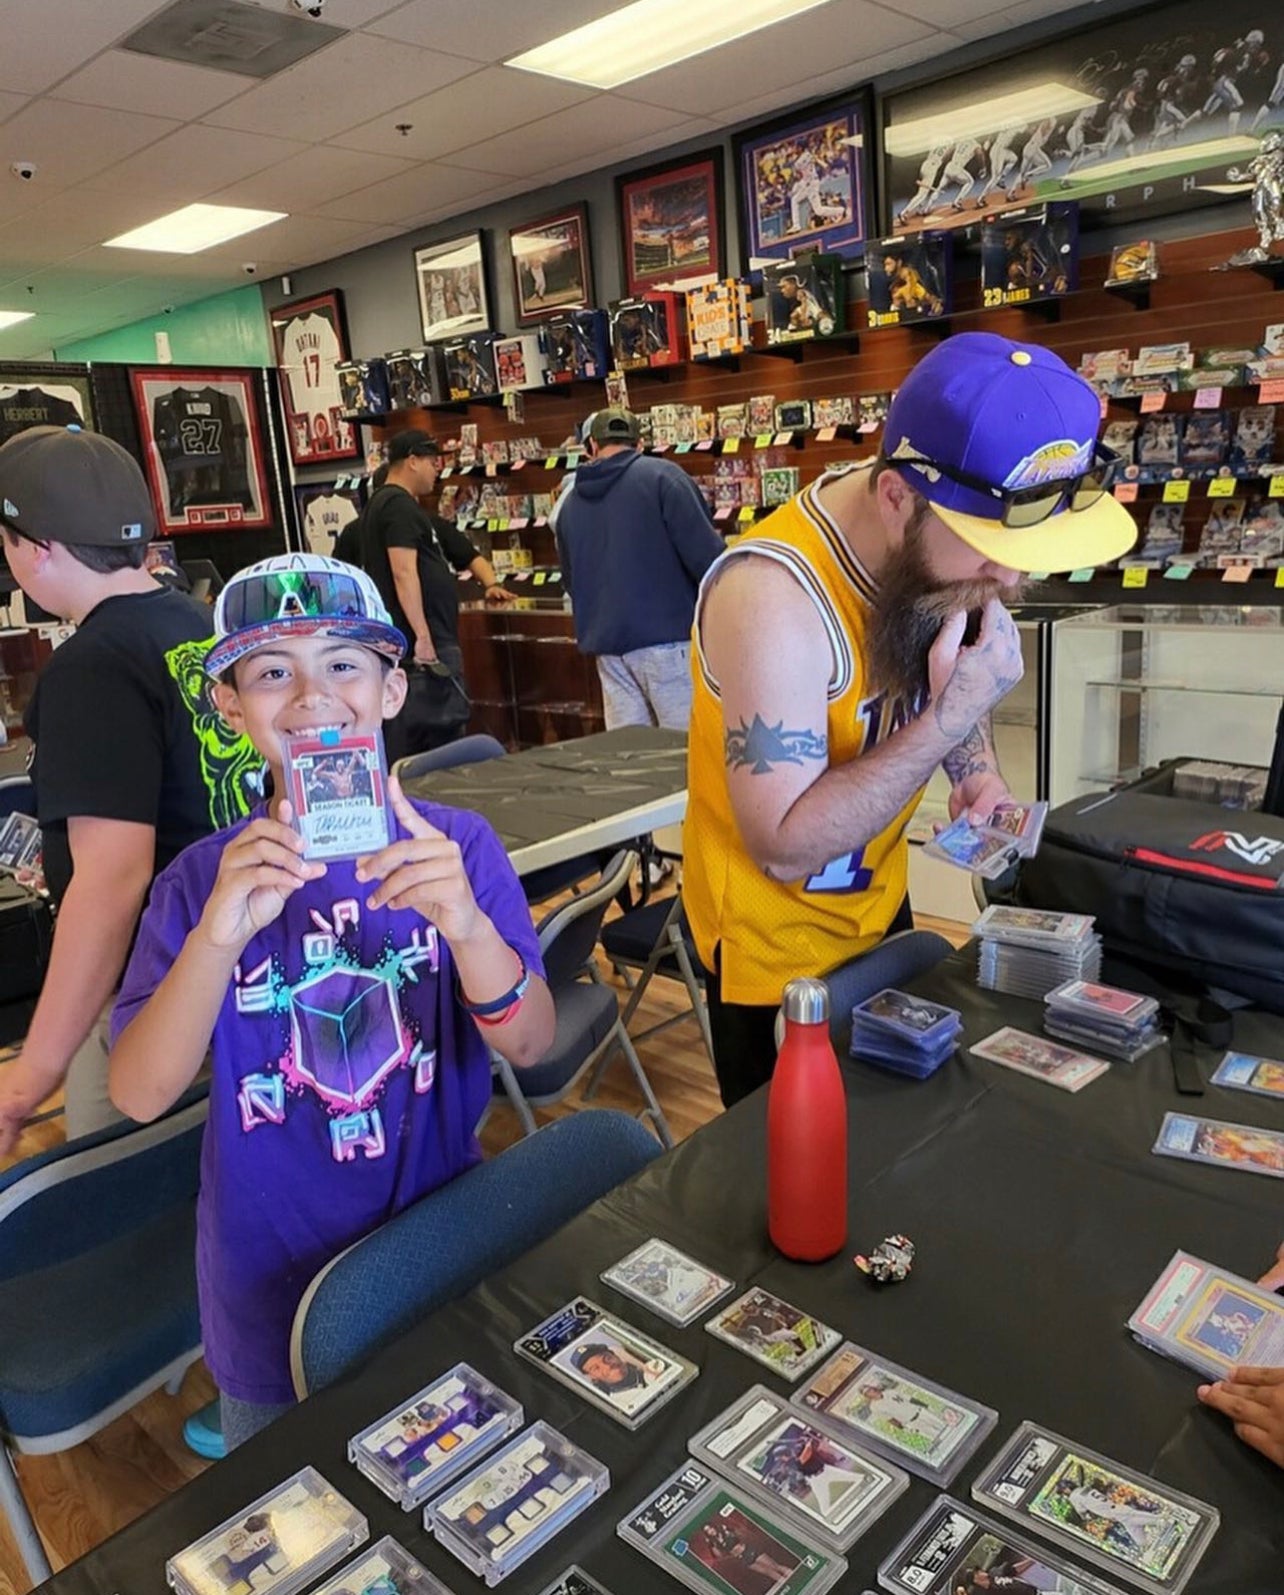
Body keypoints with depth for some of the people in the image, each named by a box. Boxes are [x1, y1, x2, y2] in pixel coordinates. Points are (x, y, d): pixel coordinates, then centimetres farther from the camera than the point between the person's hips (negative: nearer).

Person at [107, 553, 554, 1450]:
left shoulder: (458, 845, -14)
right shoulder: (204, 879, -11)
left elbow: (530, 1047, -20)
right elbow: (139, 1095, -19)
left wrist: (467, 925, -41)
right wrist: (217, 938, -37)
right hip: (274, 1293, 1)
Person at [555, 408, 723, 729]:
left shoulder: (570, 503, 13)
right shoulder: (662, 476, -4)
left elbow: (570, 582, 23)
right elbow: (705, 553, -12)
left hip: (608, 645, 5)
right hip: (666, 636, -5)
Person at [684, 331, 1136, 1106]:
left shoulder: (929, 547, -13)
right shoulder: (773, 597, -34)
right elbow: (784, 847, -32)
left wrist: (978, 770, -11)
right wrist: (950, 716, -35)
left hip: (880, 905, 7)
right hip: (777, 947, -6)